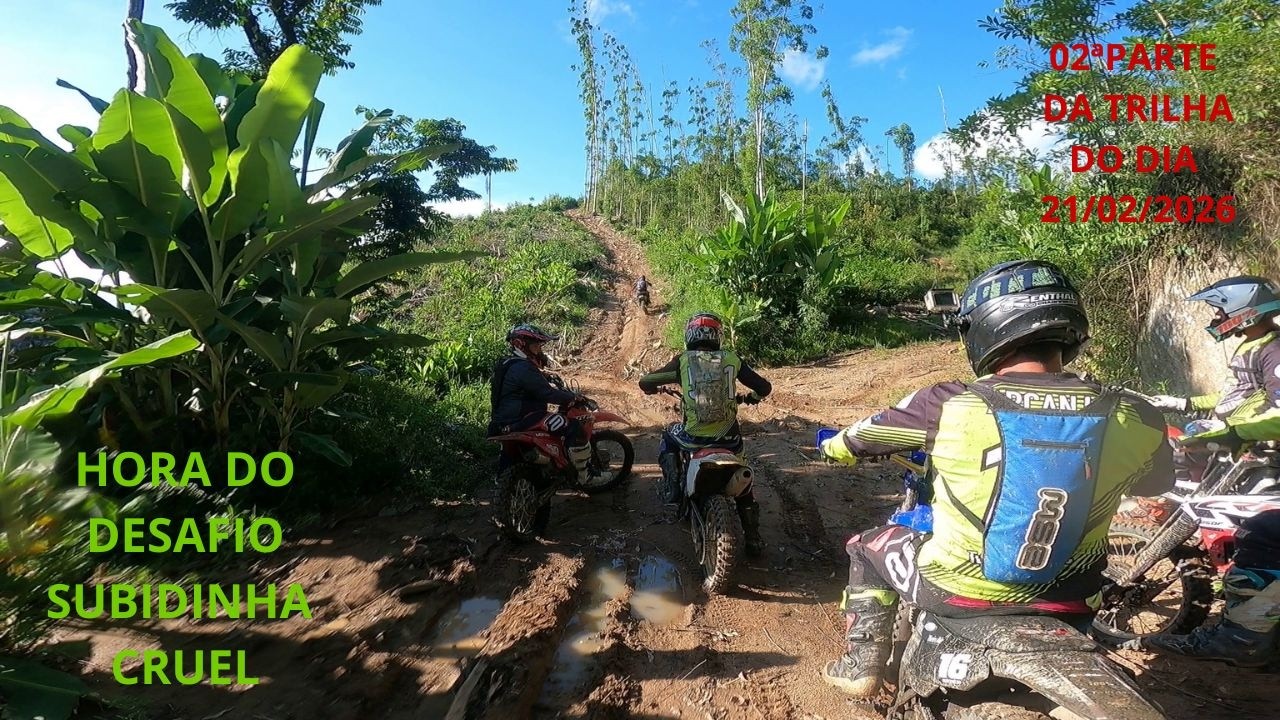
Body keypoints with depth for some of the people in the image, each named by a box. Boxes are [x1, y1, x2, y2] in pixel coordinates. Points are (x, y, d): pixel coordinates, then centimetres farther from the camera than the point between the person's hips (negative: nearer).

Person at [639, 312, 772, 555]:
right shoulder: (731, 359, 5)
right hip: (728, 438, 1)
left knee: (668, 438, 33)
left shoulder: (683, 361, 2)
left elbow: (645, 382, 6)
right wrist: (752, 397, 31)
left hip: (693, 437, -1)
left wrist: (654, 388, 29)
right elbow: (764, 387, 9)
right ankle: (753, 540, 24)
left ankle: (674, 485, 17)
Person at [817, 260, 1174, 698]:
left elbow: (858, 439, -2)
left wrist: (834, 447, 22)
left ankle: (861, 666, 30)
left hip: (955, 590, -3)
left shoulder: (949, 405, -19)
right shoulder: (1133, 421, -11)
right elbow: (1156, 480, 12)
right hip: (1070, 605, 4)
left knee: (867, 549, 25)